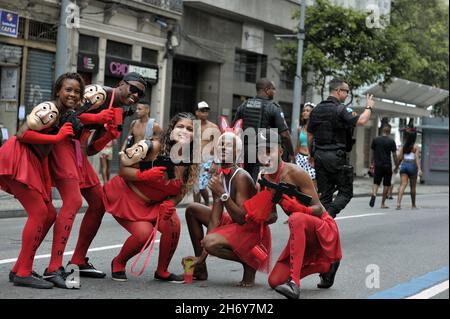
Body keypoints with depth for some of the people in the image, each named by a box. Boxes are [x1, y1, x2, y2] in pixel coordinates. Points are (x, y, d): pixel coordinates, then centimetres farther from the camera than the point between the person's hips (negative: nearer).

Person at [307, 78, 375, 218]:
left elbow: (310, 135, 16)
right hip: (336, 156, -7)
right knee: (346, 192, 2)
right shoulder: (339, 109, -11)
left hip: (319, 155, 7)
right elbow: (361, 121, -21)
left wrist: (311, 154, 25)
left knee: (324, 194, 9)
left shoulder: (317, 109, 11)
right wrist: (369, 107, -4)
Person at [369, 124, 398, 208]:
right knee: (386, 185, 7)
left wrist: (372, 163, 22)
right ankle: (382, 204, 9)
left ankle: (373, 195, -19)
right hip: (387, 165, -2)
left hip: (378, 165, 2)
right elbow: (394, 155, -2)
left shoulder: (375, 140, 3)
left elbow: (373, 153, 11)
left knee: (376, 182, 11)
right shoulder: (391, 141, -4)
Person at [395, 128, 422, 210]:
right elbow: (417, 158, -11)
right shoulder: (415, 147, -3)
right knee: (413, 187, 10)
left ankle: (398, 203, -23)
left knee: (402, 185, -4)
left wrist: (396, 167, 13)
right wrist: (419, 169, -15)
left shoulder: (403, 146, 5)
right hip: (412, 165, -2)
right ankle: (413, 205, 20)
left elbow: (400, 158, 3)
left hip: (404, 165, 2)